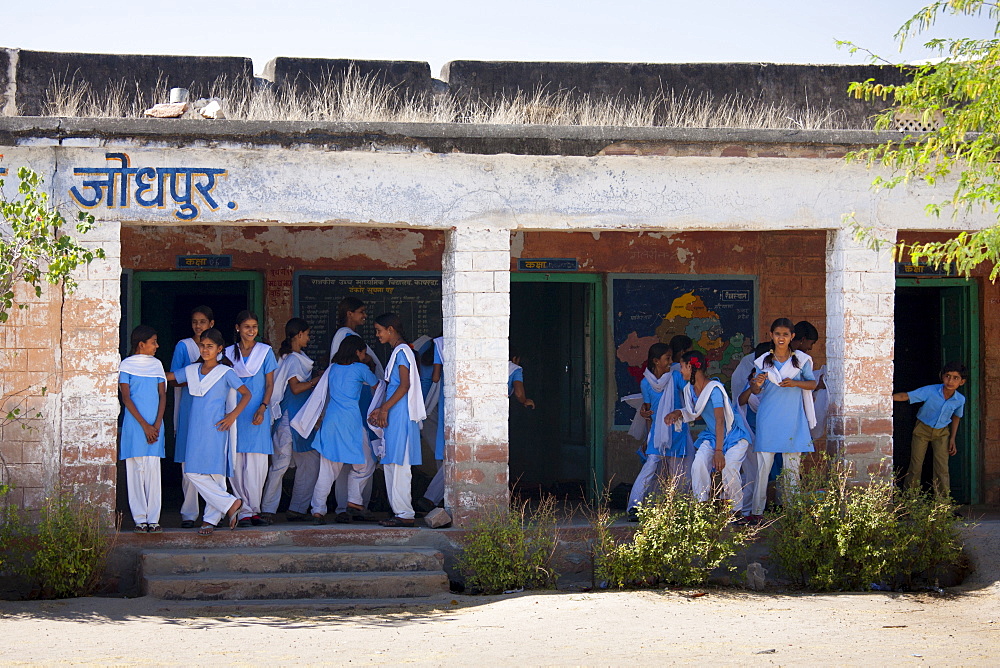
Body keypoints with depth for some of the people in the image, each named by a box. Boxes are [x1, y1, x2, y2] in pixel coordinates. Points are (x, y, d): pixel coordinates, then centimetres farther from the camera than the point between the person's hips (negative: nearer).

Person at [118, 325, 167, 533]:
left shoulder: (157, 365, 13)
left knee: (153, 470, -1)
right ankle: (140, 519, 1)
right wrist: (144, 425, -10)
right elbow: (126, 398, -3)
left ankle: (153, 519, 0)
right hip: (134, 424, -3)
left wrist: (156, 425, -4)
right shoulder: (126, 365, 2)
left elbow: (162, 396, 9)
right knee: (136, 469, -3)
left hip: (155, 425, 3)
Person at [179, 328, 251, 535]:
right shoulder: (191, 371, 13)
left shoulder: (225, 373, 0)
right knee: (193, 473, -3)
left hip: (216, 427, -5)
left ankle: (211, 519, 1)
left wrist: (233, 415, -9)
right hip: (196, 428, 5)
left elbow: (246, 394, 0)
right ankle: (230, 503, 4)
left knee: (215, 473, -7)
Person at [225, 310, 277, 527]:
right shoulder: (229, 353, 11)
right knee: (237, 463, -4)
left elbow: (270, 384, 5)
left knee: (257, 463, -4)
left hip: (258, 413, -1)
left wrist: (262, 408, -10)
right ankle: (244, 511, -1)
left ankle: (254, 510, 3)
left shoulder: (265, 351, 8)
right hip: (235, 412, 1)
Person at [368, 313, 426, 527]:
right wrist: (381, 410, 16)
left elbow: (405, 385, -18)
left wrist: (385, 408, -18)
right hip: (395, 415, 10)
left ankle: (404, 514, -10)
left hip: (400, 414, -10)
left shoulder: (402, 351, -10)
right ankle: (401, 512, 11)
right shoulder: (399, 351, 20)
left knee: (397, 463, -10)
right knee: (392, 463, 10)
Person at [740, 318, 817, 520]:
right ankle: (757, 510, 0)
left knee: (792, 465, 3)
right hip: (768, 420, 0)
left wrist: (795, 383, -13)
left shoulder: (801, 360, 5)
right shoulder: (763, 361, 6)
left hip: (792, 420, 0)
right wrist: (756, 385, -19)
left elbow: (812, 383, 5)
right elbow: (756, 391, 5)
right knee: (763, 464, -3)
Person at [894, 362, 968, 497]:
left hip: (942, 433, 1)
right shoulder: (930, 391, -24)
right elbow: (906, 396, -25)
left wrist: (952, 439, 5)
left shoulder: (960, 400, -14)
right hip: (922, 430, -1)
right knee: (915, 467, 3)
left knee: (942, 469, -5)